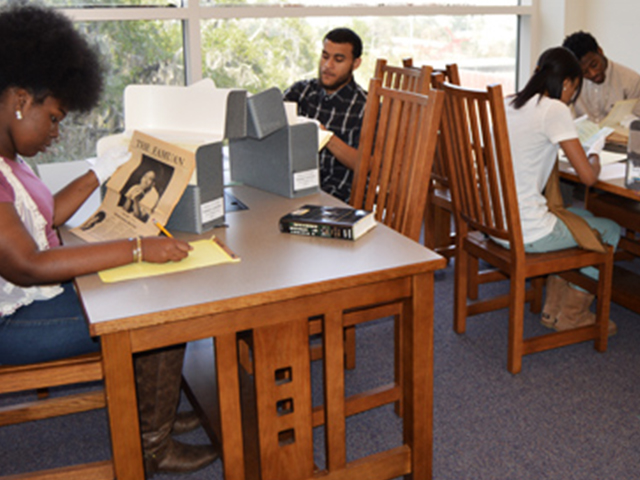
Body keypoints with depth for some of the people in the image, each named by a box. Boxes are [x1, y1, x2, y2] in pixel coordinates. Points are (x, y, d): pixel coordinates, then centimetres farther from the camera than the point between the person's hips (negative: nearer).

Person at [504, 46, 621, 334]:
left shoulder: (509, 104, 9)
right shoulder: (554, 109, -14)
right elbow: (588, 176, -14)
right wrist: (594, 156, 7)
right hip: (527, 232, -8)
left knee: (579, 215, 31)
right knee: (610, 230, 15)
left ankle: (553, 308, 33)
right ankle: (570, 315, 28)